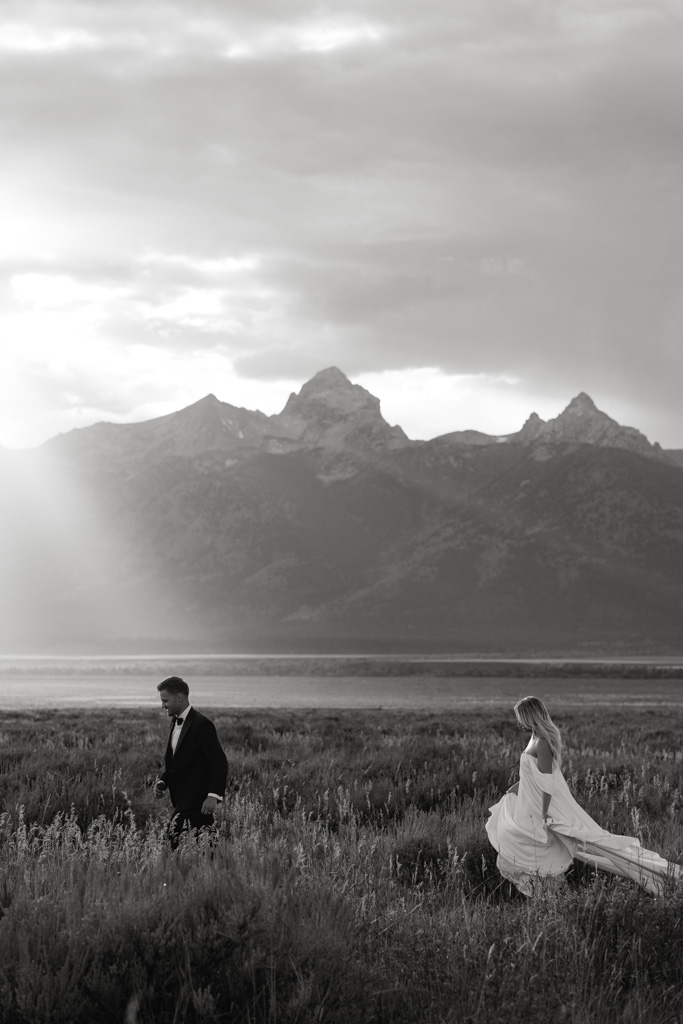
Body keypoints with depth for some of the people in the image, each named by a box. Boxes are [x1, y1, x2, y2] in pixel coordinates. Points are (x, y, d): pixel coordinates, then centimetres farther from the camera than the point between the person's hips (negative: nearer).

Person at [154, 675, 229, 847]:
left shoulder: (201, 724, -14)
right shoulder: (176, 722, 14)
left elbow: (220, 762, -17)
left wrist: (213, 795, -25)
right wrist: (162, 782, 6)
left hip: (197, 802, -8)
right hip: (182, 800, 8)